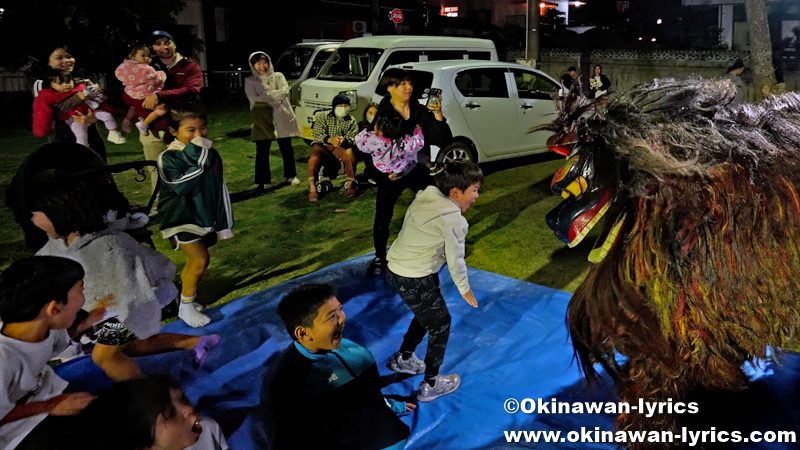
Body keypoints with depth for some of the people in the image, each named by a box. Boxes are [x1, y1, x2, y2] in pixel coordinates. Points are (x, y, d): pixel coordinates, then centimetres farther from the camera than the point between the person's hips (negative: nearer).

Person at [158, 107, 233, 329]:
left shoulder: (211, 155, 2)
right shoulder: (168, 158, -15)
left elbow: (220, 189, 8)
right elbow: (181, 186, -28)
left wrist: (224, 222, 11)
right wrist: (198, 159, -30)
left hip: (204, 217, 6)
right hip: (181, 219, -6)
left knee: (195, 261, 14)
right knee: (201, 260, -13)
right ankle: (186, 307, 5)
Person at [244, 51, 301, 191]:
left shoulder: (278, 76, 10)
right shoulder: (250, 81, 8)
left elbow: (285, 90, -7)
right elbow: (252, 98, -7)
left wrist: (266, 95, -17)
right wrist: (274, 97, -12)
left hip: (281, 118, 1)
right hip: (262, 120, -1)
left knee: (286, 148, 8)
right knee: (262, 151, -3)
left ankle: (291, 176, 22)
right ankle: (262, 182, 2)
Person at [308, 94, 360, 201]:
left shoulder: (351, 121, 8)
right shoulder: (323, 118, 4)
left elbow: (354, 138, -3)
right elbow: (317, 135, -5)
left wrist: (344, 140, -28)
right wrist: (330, 140, -26)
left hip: (341, 147, 1)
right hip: (322, 145, -1)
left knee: (351, 157, -31)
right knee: (314, 158, -32)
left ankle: (350, 183, -12)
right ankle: (312, 187, -21)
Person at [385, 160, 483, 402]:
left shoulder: (425, 197, 0)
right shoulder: (453, 220, -20)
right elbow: (455, 260, -12)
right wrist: (465, 289, 4)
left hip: (395, 270, 8)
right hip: (415, 281, -8)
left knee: (427, 314, 29)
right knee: (441, 325, 11)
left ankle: (403, 359, 48)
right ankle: (431, 384, 24)